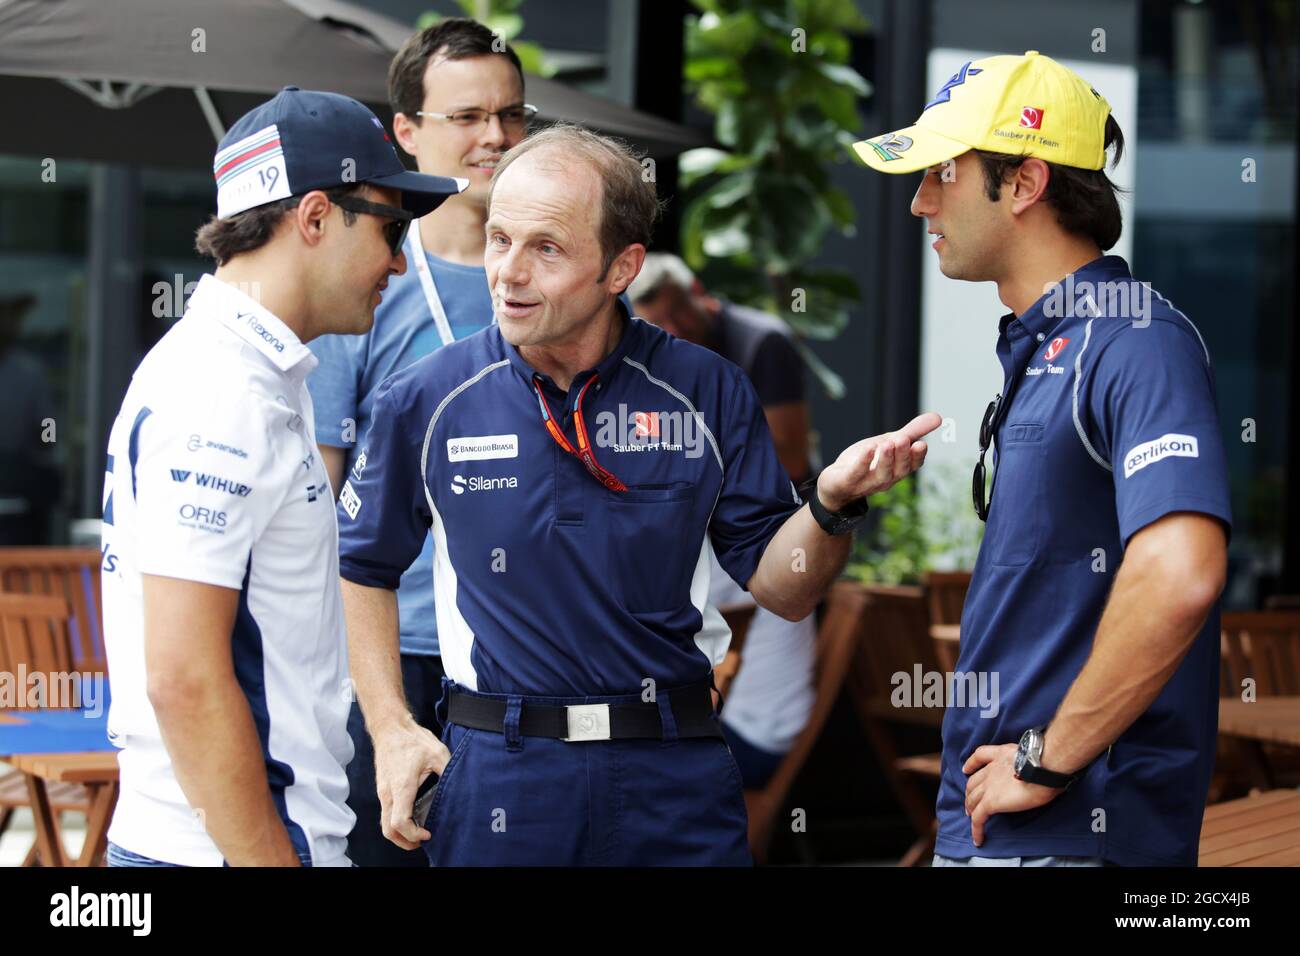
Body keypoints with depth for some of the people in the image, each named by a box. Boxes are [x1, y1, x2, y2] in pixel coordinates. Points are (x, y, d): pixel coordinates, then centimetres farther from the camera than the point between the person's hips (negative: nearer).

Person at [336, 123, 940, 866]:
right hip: (497, 772, 0)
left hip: (677, 776, 0)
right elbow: (364, 568, 10)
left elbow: (780, 588, 1)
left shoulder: (708, 393, -2)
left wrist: (833, 504, -17)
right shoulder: (427, 401, -2)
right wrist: (392, 730, 2)